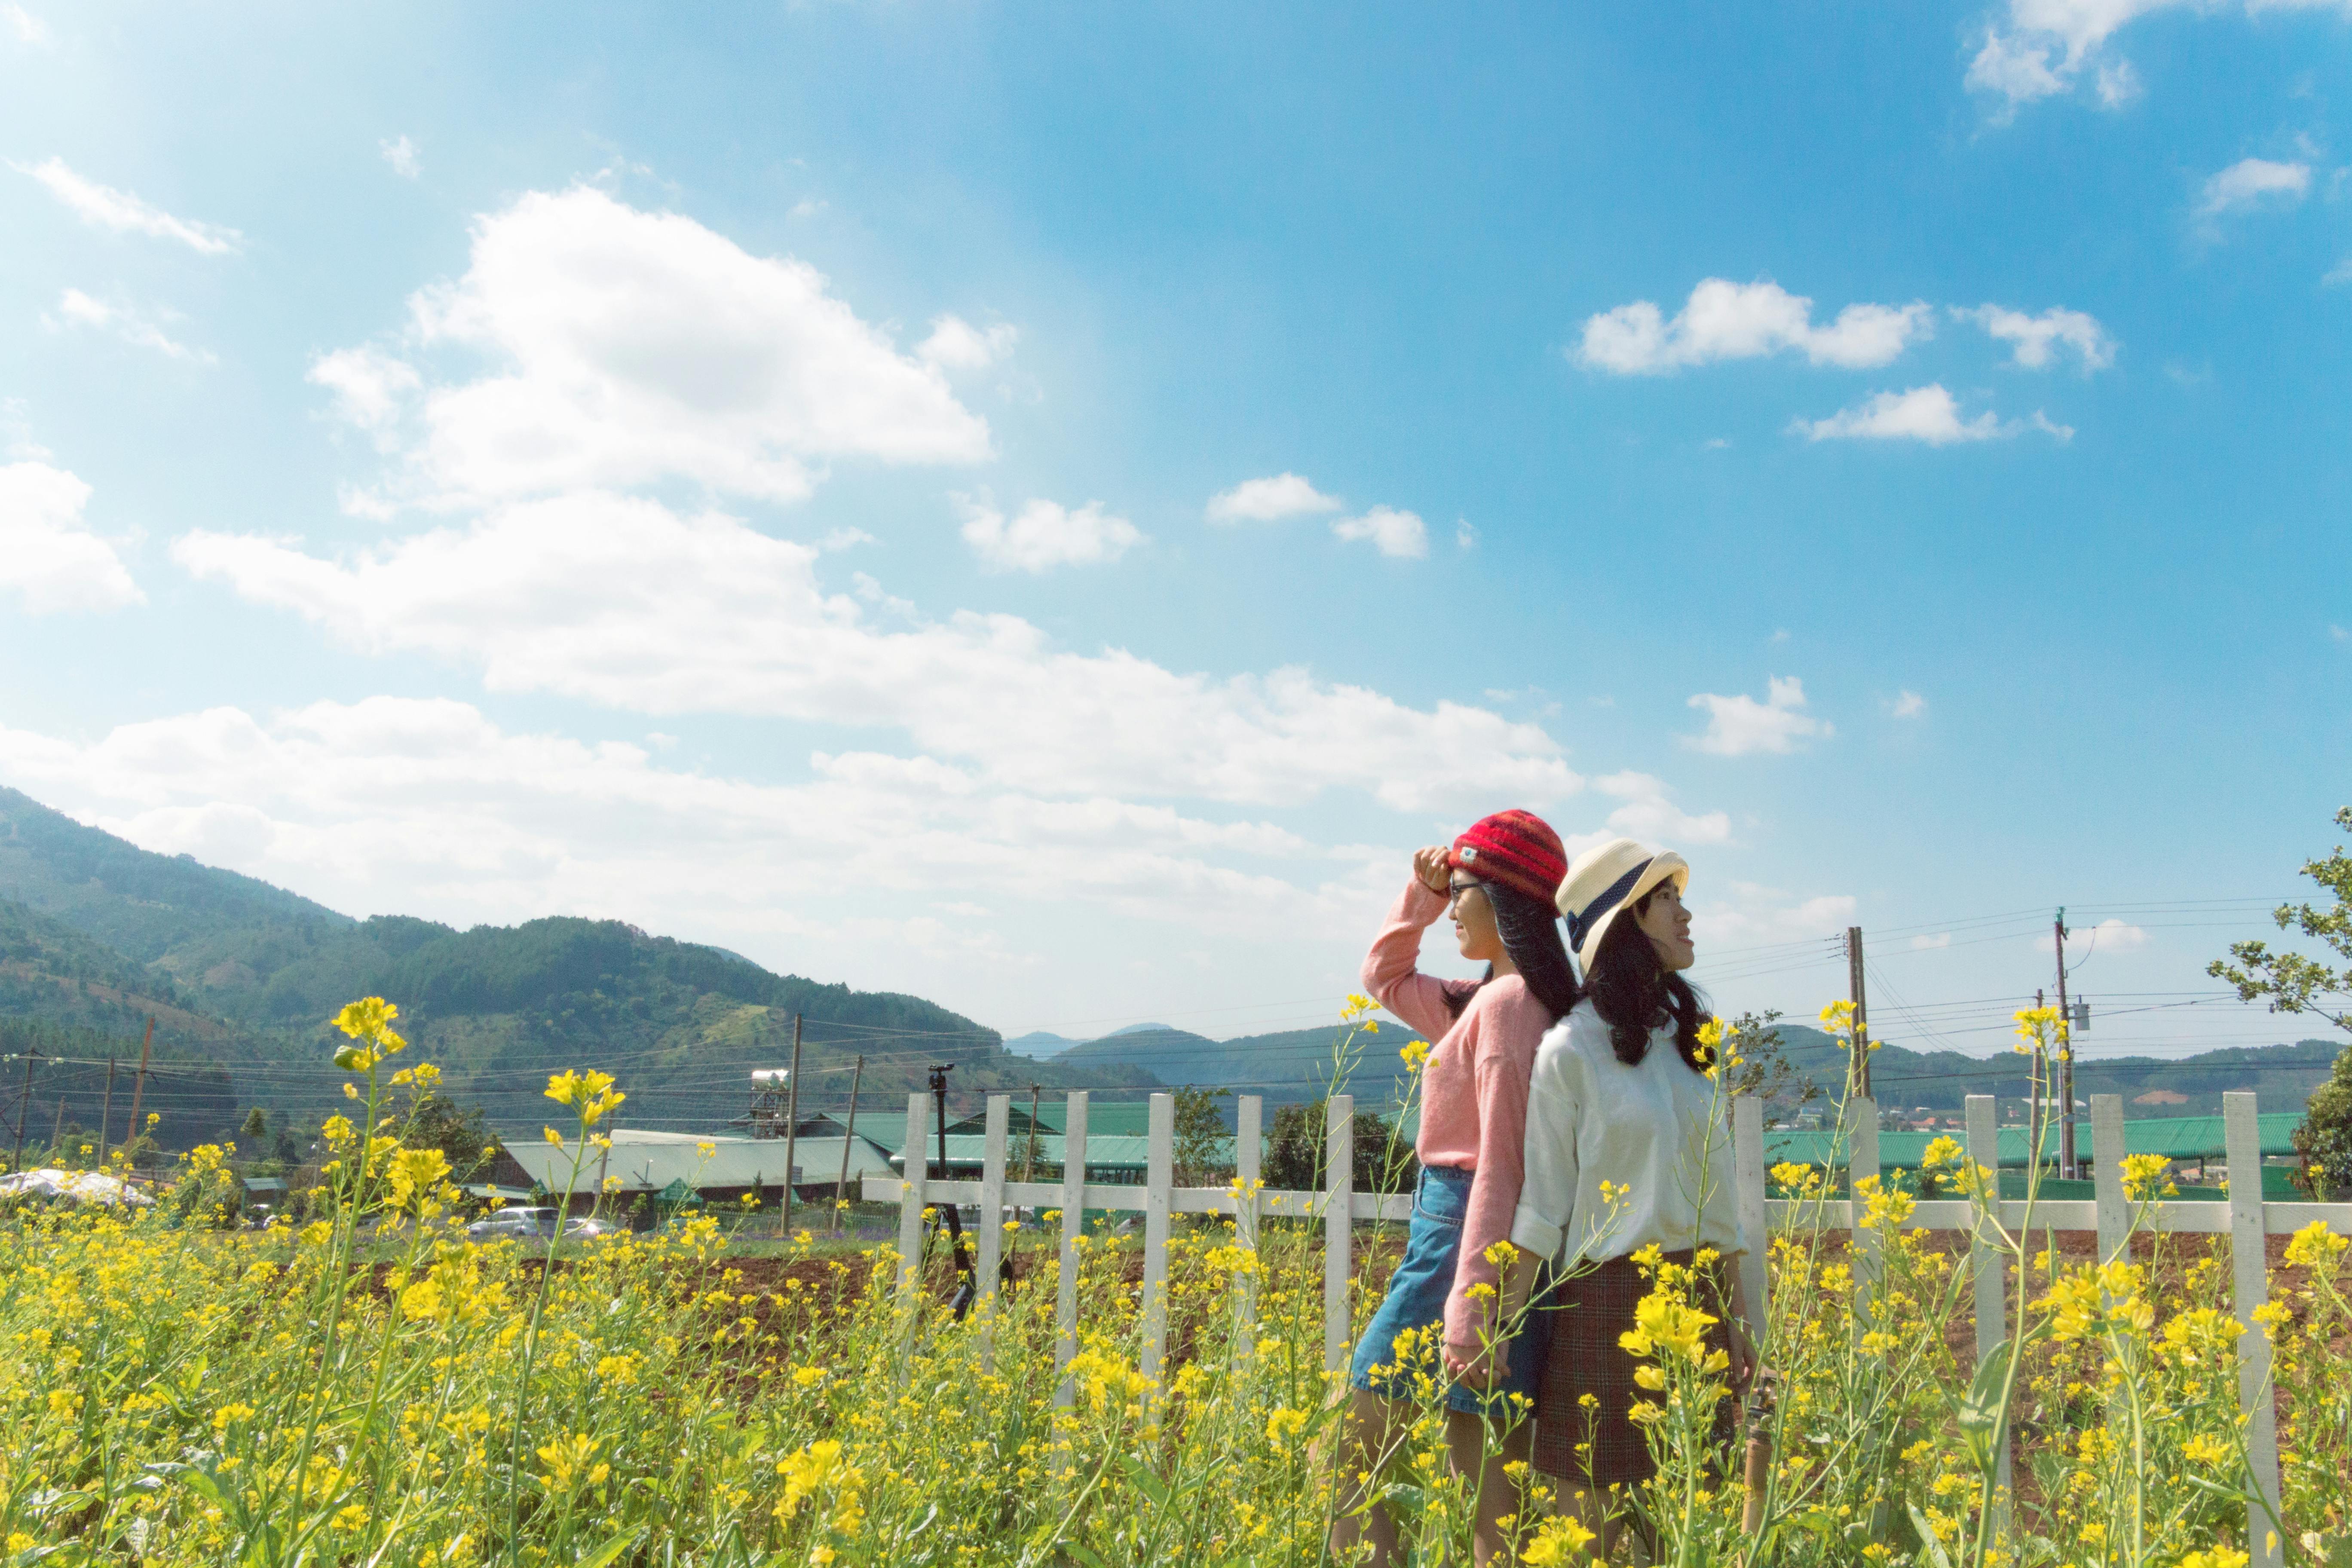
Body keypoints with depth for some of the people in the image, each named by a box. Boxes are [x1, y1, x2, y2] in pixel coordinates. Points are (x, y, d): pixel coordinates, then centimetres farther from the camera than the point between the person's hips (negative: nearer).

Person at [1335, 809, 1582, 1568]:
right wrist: (1422, 891, 17)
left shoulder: (1507, 1003, -15)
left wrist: (1468, 1310, -24)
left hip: (1465, 1240, -9)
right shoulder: (1488, 999, 12)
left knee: (1355, 1453, 1)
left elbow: (1500, 1168, -21)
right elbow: (1383, 976, 29)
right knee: (1494, 1487, 10)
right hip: (1451, 1234, 9)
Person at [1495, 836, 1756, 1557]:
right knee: (1594, 1528, 2)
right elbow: (1543, 1203, -8)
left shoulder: (1685, 1045, 10)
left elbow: (1715, 1192, 13)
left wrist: (1736, 1315, 13)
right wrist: (1507, 1330, -10)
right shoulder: (1572, 1049, -8)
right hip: (1607, 1301, -5)